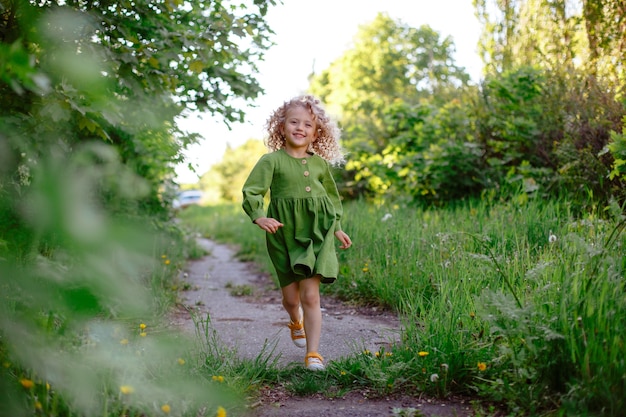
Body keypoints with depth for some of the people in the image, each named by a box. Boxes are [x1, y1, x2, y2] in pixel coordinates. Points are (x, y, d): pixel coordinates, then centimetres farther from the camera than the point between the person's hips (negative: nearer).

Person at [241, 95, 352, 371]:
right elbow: (251, 190, -9)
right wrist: (259, 216, -25)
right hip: (284, 235, -1)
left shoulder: (320, 164, 9)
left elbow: (332, 196, 22)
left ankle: (313, 352, 2)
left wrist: (337, 228, 22)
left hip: (316, 235, 1)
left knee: (310, 295, -6)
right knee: (291, 296, 9)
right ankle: (296, 322, 45)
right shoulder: (272, 160, -3)